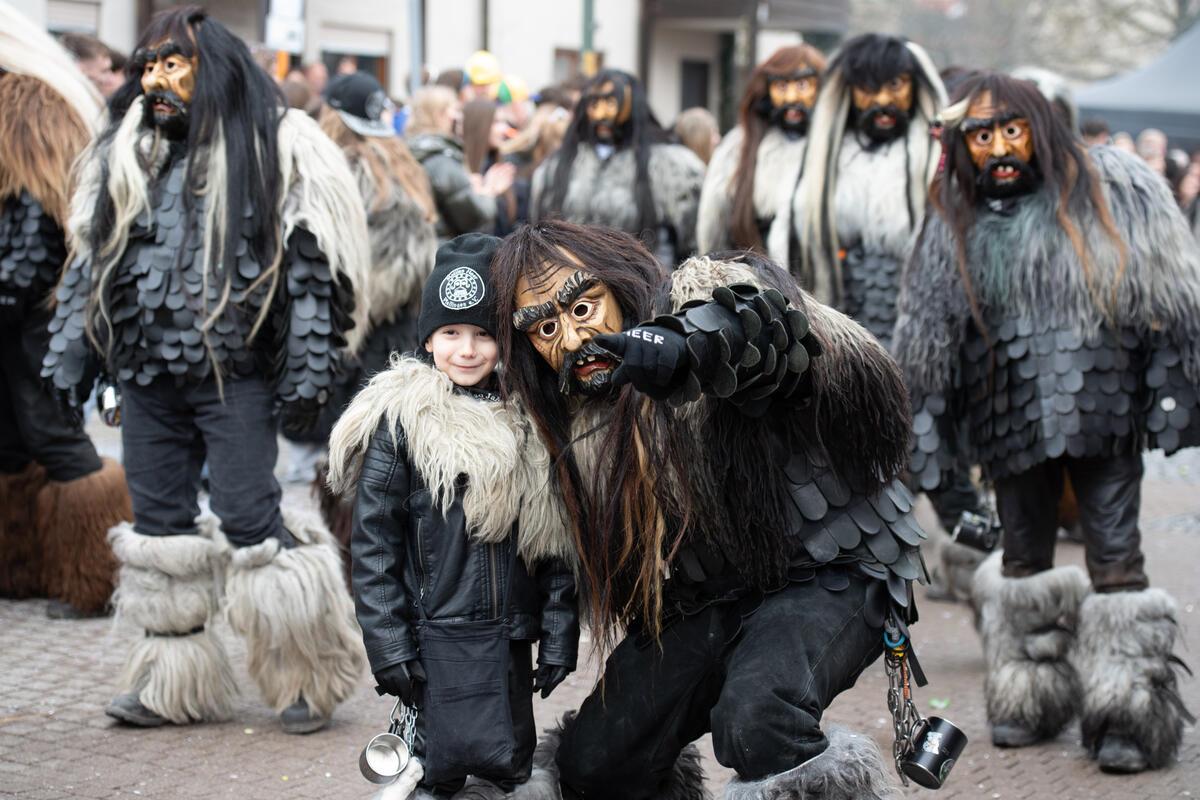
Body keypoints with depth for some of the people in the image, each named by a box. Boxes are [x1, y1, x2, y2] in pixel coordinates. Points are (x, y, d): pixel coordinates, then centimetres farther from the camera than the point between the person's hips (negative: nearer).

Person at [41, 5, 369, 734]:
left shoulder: (275, 151, -3)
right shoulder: (125, 158, 14)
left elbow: (310, 265, -6)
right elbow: (91, 259, 18)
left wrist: (306, 372, -11)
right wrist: (71, 354, 11)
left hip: (235, 373, -6)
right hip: (146, 373, 6)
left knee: (251, 521, -8)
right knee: (160, 524, 8)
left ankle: (306, 676, 4)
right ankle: (175, 681, 17)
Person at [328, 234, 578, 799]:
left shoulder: (528, 419, 8)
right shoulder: (401, 418, -4)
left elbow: (556, 538, 10)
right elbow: (372, 541, -6)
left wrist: (559, 635, 4)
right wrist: (388, 645, -10)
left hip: (511, 636, 5)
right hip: (435, 636, -5)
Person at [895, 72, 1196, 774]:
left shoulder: (1108, 192, -1)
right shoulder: (955, 228, 10)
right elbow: (926, 339, 15)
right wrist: (921, 427, 12)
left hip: (1100, 407, -4)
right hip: (1010, 417, 4)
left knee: (1115, 559, -8)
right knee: (1024, 558, 13)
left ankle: (1129, 714, -2)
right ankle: (1029, 696, 26)